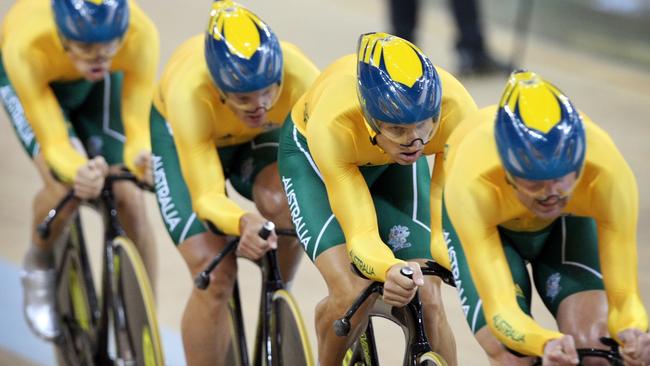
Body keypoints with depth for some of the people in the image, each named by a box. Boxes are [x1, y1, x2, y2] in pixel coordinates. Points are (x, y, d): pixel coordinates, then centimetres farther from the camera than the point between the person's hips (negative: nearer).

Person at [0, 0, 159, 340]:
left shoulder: (140, 34, -39)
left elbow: (136, 124, -34)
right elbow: (53, 142, -38)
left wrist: (139, 156, -57)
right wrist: (77, 171, -60)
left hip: (99, 84, 2)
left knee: (128, 198, -10)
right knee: (65, 186, -27)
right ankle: (38, 264, 6)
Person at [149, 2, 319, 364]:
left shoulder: (299, 77, -37)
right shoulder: (189, 92, -41)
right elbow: (207, 197, -41)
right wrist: (243, 222, -62)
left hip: (261, 138, 2)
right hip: (178, 136, -1)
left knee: (283, 202, -32)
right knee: (214, 276, -17)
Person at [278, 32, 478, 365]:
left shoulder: (456, 109, -37)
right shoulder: (333, 125, -42)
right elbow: (361, 235, -41)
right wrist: (390, 269, -62)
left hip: (394, 164, 2)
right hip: (313, 156, -2)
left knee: (428, 301, -15)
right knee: (351, 295, -22)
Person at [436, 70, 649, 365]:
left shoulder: (609, 175, -39)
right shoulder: (473, 186, -43)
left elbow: (624, 295, -36)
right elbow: (500, 308, -45)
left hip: (568, 220, 1)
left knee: (590, 341, -22)